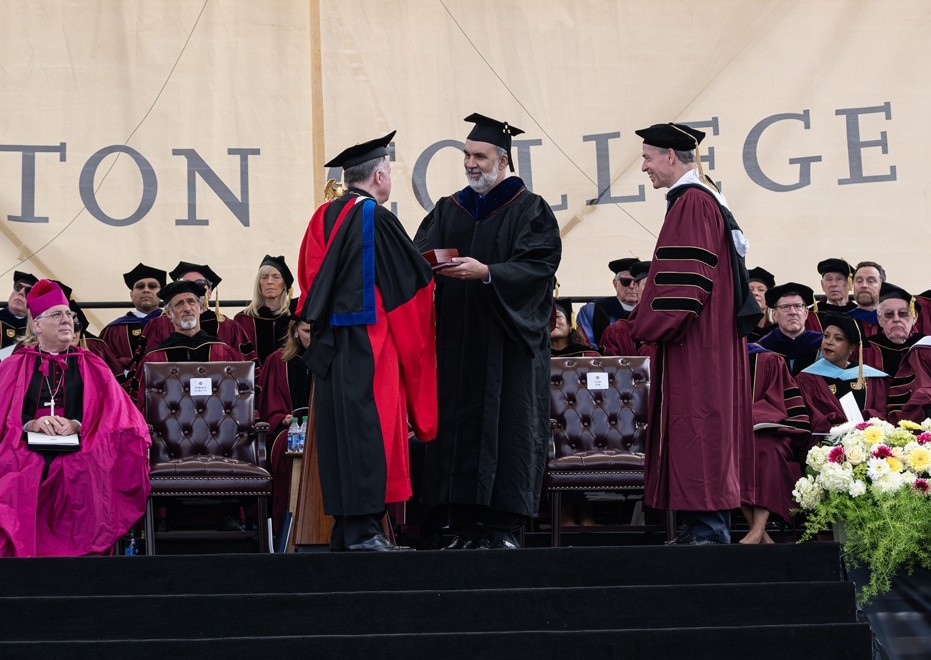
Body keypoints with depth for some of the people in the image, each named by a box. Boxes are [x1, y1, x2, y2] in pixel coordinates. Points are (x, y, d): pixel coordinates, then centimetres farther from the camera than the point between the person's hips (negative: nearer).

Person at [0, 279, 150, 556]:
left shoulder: (91, 367, 21)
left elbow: (112, 413, 7)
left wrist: (77, 424, -13)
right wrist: (30, 424, -13)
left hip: (77, 454, 0)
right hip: (26, 454, 0)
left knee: (82, 485, -37)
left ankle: (78, 552, -31)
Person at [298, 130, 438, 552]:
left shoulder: (323, 217, 12)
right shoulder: (376, 217, -10)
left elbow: (309, 277, 19)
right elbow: (413, 276, -7)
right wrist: (432, 269, 12)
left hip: (327, 340, 8)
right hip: (368, 341, -8)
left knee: (340, 429, 9)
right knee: (369, 426, -7)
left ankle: (344, 526, 12)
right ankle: (363, 529, -9)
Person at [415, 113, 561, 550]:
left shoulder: (530, 211, 3)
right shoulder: (448, 211, 17)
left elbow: (538, 267, -10)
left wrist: (487, 273, -24)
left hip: (508, 341, -4)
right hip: (457, 341, 4)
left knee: (508, 427, -6)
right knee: (458, 425, 0)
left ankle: (505, 525, -4)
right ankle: (466, 525, 4)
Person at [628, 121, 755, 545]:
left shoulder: (691, 203, -14)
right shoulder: (705, 199, 18)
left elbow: (686, 277, -21)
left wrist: (650, 324, -16)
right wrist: (650, 319, 23)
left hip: (694, 346, -11)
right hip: (710, 340, 11)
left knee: (696, 429, -9)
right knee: (705, 431, 11)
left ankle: (709, 529, -8)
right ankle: (706, 527, 14)